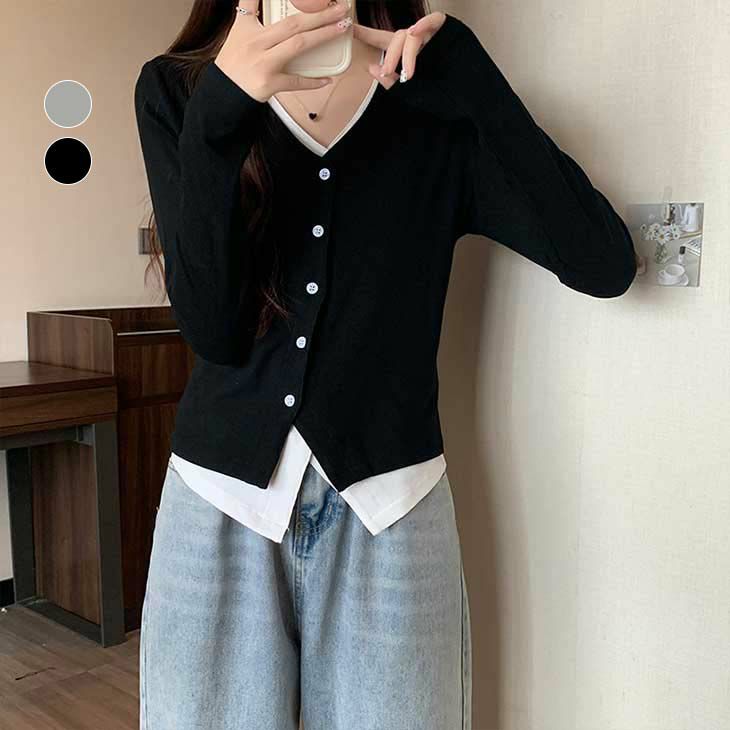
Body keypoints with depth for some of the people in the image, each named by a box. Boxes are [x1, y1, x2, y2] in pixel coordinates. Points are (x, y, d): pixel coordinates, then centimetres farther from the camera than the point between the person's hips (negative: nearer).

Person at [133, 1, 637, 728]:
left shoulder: (434, 101, 0)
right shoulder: (175, 90, 0)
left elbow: (604, 265, -12)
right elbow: (212, 329, -11)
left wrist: (463, 75, -17)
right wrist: (222, 111, -22)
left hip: (386, 507, 0)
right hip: (220, 502, 1)